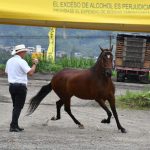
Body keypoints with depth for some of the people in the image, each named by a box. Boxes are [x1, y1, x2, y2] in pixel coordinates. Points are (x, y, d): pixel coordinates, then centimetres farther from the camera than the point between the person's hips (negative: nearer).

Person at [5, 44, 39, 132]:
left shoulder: (9, 61, 9)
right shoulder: (22, 61, -15)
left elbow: (7, 72, 21)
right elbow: (30, 72, -21)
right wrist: (35, 64, -8)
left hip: (11, 86, 8)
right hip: (21, 86, -8)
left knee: (16, 106, 16)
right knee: (18, 107, -3)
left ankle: (15, 125, 17)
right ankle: (13, 126, -7)